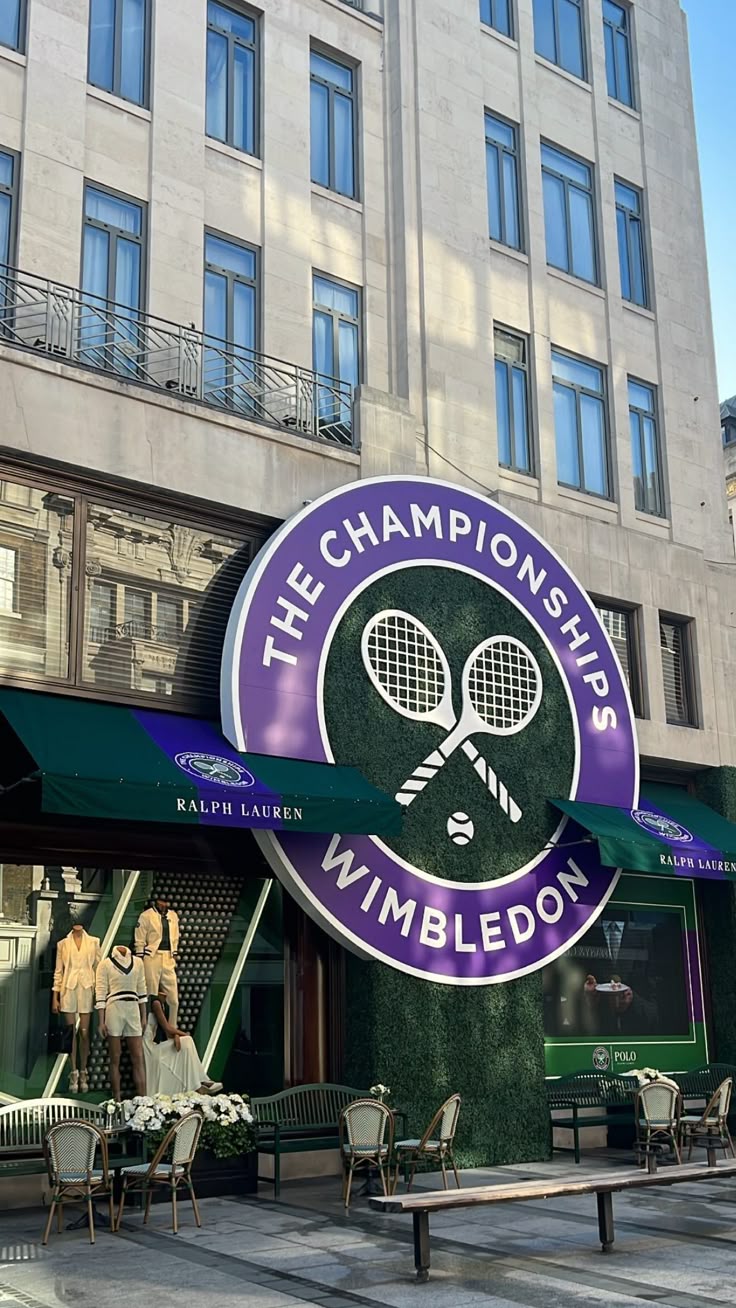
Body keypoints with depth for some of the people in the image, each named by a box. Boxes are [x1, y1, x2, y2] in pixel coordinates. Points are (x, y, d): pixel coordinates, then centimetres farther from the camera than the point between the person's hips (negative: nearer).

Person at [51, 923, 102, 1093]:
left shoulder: (93, 942, 6)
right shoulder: (63, 944, 7)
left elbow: (98, 968, 6)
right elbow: (58, 971, 7)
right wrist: (55, 997, 3)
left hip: (87, 990, 0)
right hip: (68, 990, 0)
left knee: (84, 1033, 0)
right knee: (71, 1033, -1)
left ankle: (83, 1074, 8)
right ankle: (73, 1073, 4)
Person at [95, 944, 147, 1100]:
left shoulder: (137, 962, 9)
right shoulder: (106, 964, -1)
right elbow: (101, 993, -4)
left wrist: (144, 1017, 12)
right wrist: (101, 1021, -9)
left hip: (133, 1011, 3)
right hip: (113, 1010, -3)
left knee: (138, 1058, 0)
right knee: (115, 1059, 3)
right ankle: (117, 1099, 8)